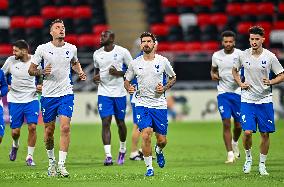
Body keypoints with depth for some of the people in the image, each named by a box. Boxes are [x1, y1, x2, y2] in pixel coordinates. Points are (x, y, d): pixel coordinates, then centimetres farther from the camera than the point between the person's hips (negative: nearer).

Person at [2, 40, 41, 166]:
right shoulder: (11, 61, -5)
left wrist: (41, 87, -11)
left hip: (31, 99, -1)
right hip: (14, 100, 1)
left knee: (32, 127, -13)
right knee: (15, 131, 2)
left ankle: (30, 156, 2)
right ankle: (15, 145, 38)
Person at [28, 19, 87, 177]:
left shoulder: (72, 48, 4)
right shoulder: (42, 49, -3)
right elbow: (31, 70, 3)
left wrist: (80, 72, 7)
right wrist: (42, 72, -17)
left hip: (66, 94, 0)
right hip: (48, 95, 0)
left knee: (65, 127, -15)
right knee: (49, 131, 6)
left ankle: (61, 164, -13)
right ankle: (51, 161, 27)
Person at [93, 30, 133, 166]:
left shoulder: (122, 52, -7)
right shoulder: (97, 54, 5)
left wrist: (118, 73, -18)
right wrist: (95, 77, -2)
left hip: (119, 92, -2)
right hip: (104, 92, 2)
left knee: (120, 122, 9)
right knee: (106, 122, -10)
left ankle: (122, 149, 34)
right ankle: (108, 156, -14)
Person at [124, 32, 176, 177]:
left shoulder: (162, 61, -1)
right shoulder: (135, 63, 1)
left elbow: (173, 78, 12)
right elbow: (126, 80, 12)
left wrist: (164, 88, -6)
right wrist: (129, 88, -11)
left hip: (159, 104, 1)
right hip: (142, 103, -1)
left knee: (162, 140, 4)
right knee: (146, 135, -17)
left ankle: (158, 151, 42)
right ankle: (149, 167, -3)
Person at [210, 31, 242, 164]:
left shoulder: (240, 54, -5)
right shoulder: (216, 56, 2)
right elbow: (213, 69, 18)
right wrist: (213, 75, -4)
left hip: (237, 92, 0)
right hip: (223, 93, 0)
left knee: (238, 125, 6)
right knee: (226, 123, -10)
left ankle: (234, 142, 39)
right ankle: (230, 154, -7)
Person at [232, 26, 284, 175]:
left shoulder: (270, 56, -5)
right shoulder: (243, 55, -1)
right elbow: (234, 70, 18)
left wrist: (271, 82, -17)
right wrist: (240, 83, 2)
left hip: (265, 100, 0)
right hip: (247, 100, 0)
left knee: (265, 134, 2)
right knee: (247, 132, -11)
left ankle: (262, 164, 17)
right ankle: (248, 158, 14)